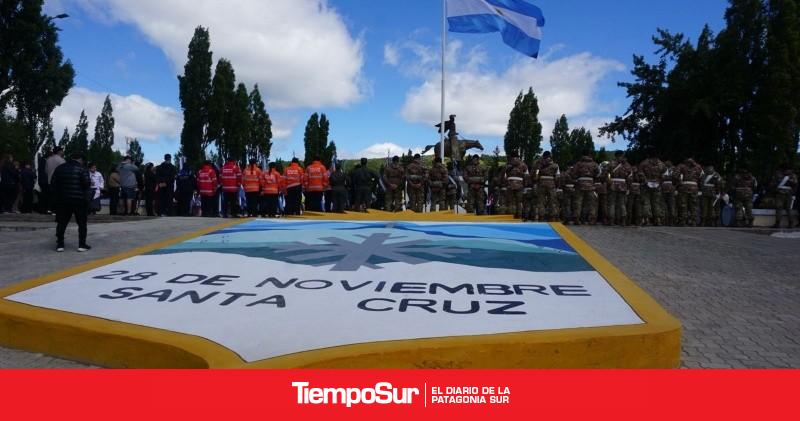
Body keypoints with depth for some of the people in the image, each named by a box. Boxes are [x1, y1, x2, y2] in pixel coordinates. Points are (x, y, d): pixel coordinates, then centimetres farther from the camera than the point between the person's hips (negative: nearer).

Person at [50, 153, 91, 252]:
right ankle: (82, 245, 4)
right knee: (82, 223, 6)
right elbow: (87, 183, -15)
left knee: (62, 223, 12)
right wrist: (89, 184, 7)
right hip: (79, 199, -4)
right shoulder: (82, 169, -6)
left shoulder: (60, 168, 8)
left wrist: (58, 192, 20)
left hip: (62, 199, 4)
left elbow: (52, 183, 8)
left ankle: (60, 244, 11)